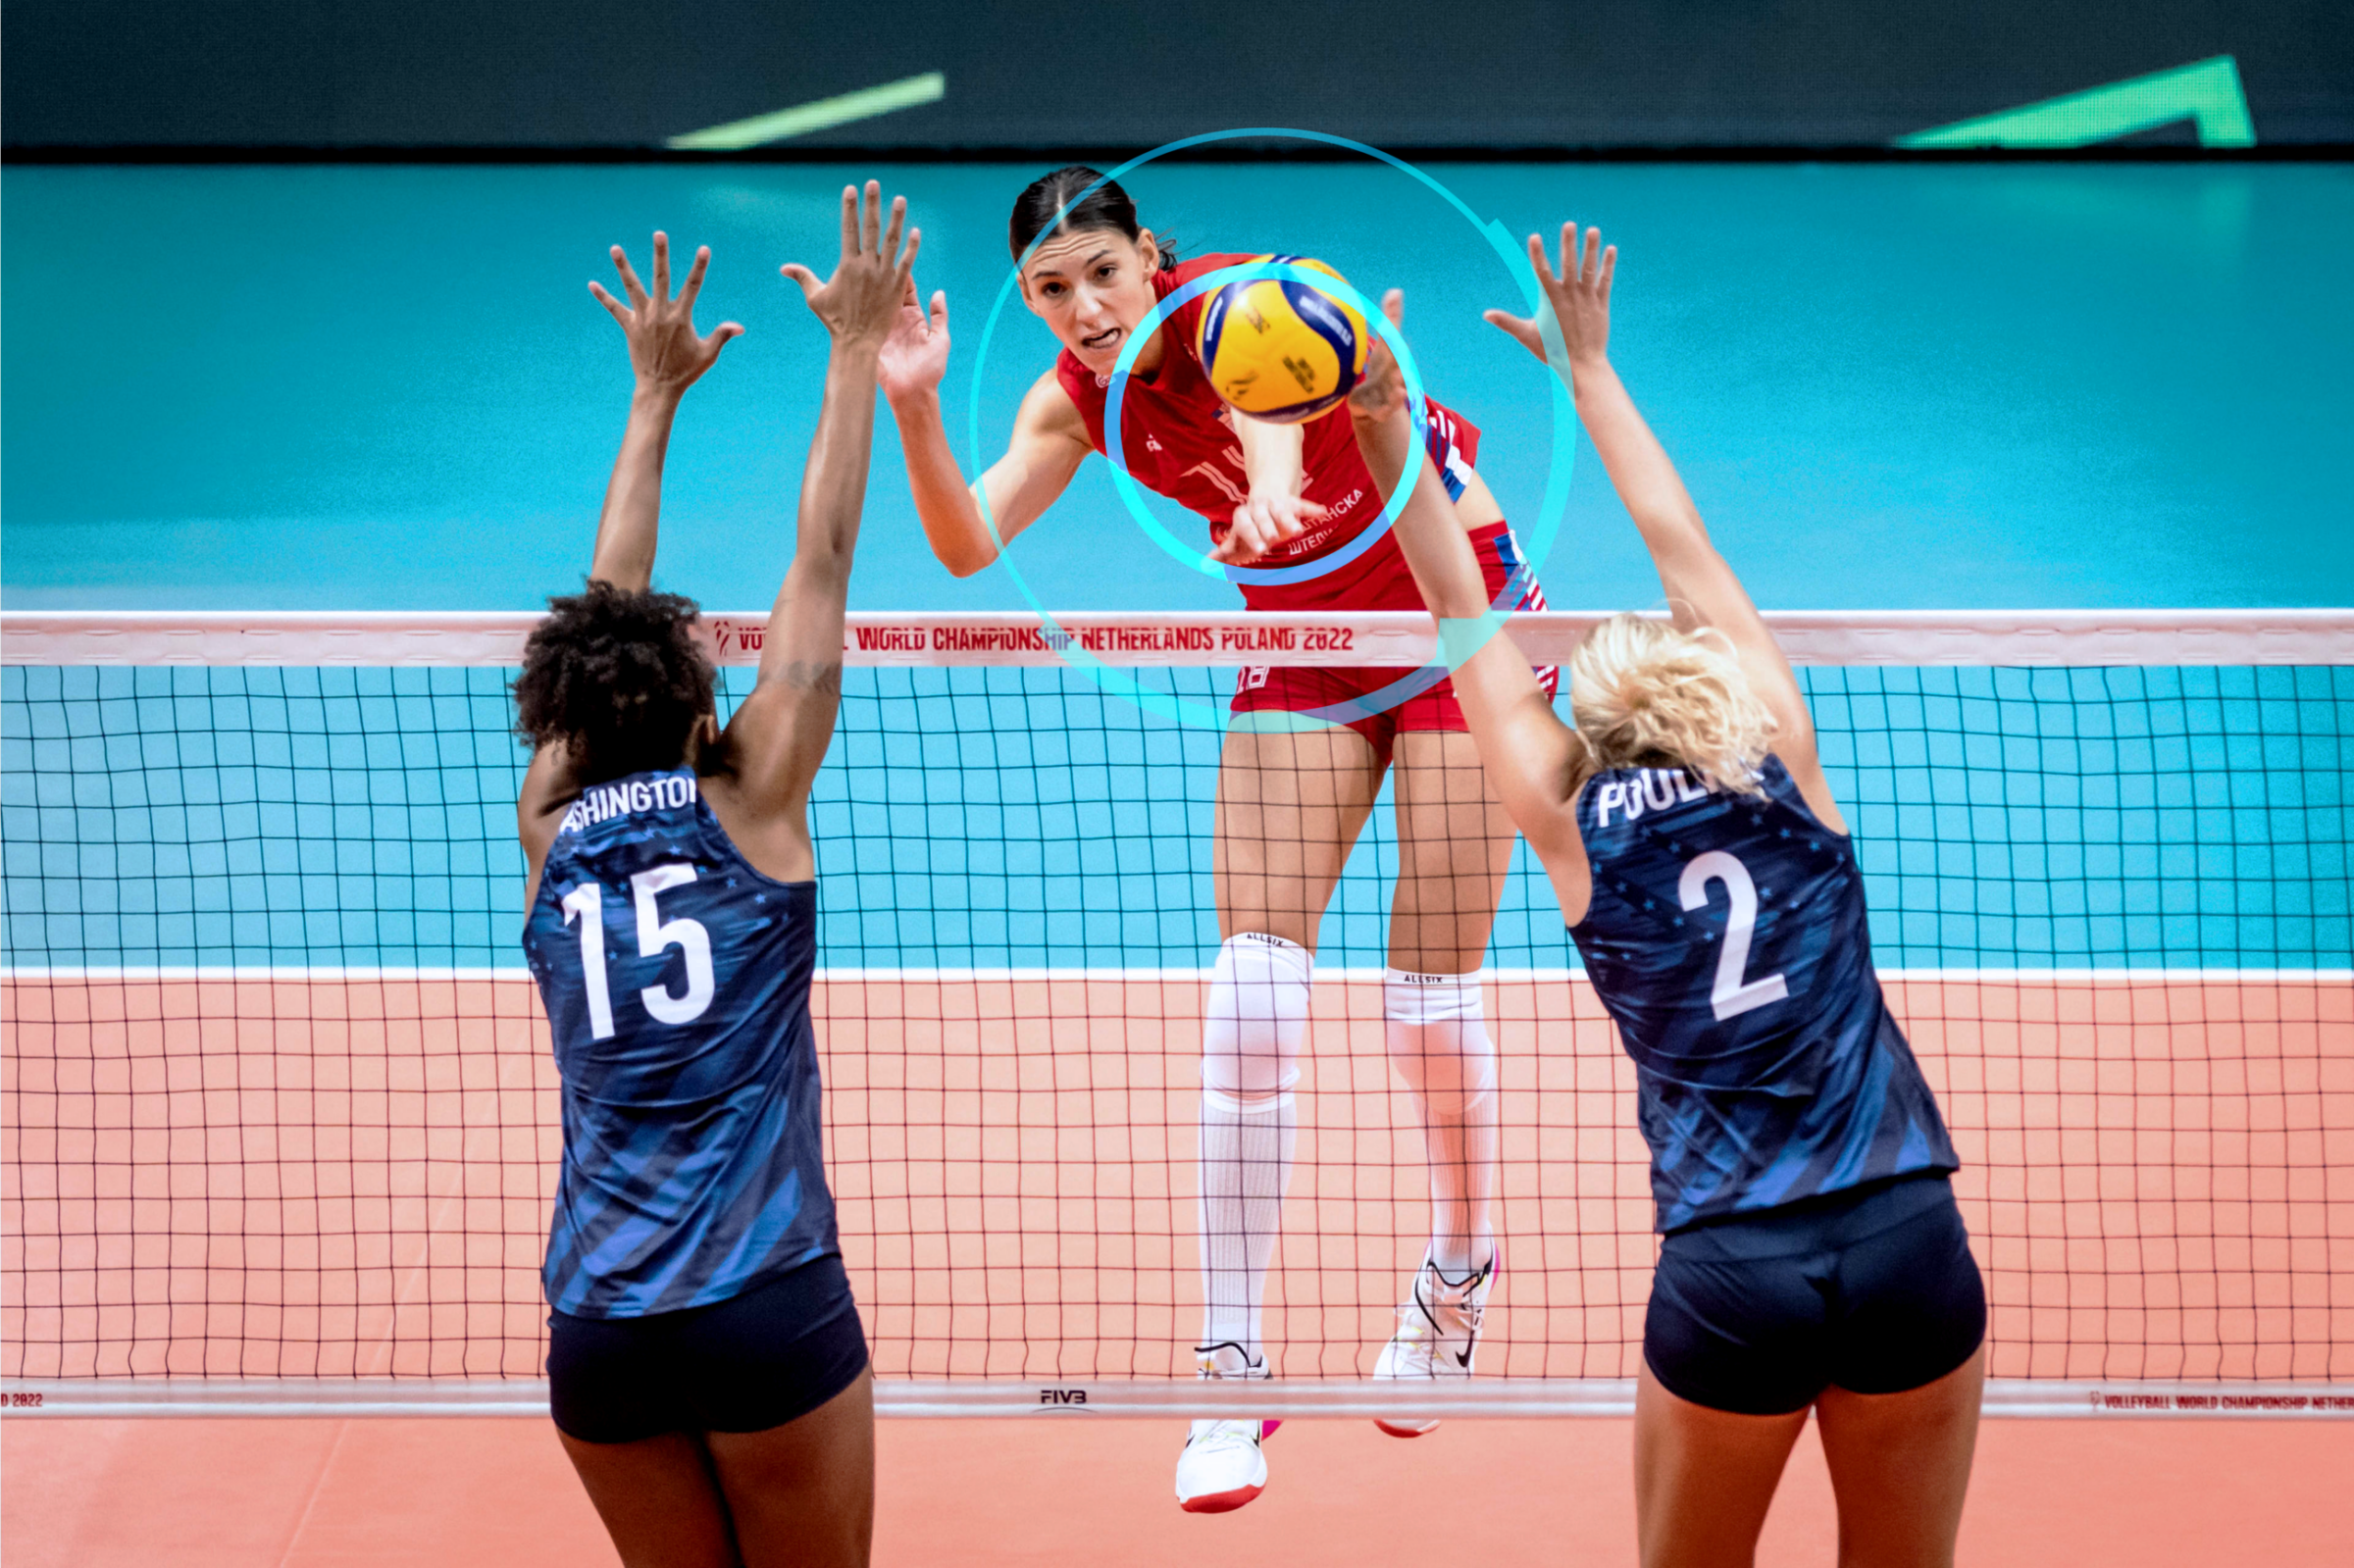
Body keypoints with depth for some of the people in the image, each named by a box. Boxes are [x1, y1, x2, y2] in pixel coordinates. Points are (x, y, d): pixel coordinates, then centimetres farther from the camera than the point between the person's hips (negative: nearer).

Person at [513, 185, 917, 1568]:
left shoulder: (552, 834, 7)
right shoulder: (749, 802, -1)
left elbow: (608, 617, 19)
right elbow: (824, 563, 4)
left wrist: (659, 394, 27)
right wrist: (860, 346, 12)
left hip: (597, 1334, 4)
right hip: (770, 1309, -3)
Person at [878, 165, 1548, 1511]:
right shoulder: (1079, 399, -5)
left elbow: (1271, 404, -48)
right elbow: (968, 544, -16)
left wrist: (1270, 489, -72)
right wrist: (914, 402, -32)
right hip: (1304, 645, 5)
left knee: (1433, 991, -2)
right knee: (1254, 987, -9)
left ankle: (1462, 1269, 27)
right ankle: (1232, 1365, -5)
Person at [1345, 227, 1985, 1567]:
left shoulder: (1572, 825, 3)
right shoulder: (1784, 764, 6)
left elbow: (1466, 615, 14)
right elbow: (1684, 547, 18)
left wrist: (1397, 447, 15)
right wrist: (1589, 366, 27)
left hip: (1733, 1276, -1)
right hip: (1912, 1243, 1)